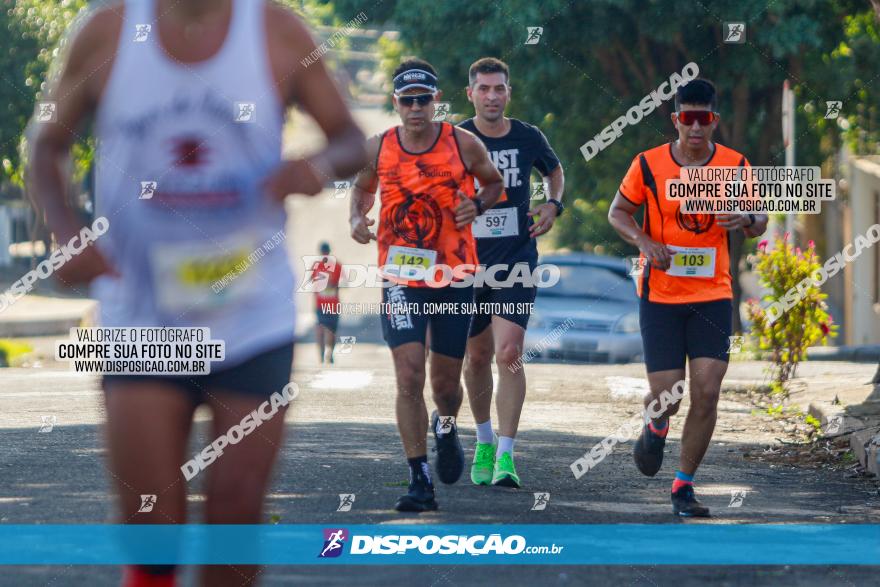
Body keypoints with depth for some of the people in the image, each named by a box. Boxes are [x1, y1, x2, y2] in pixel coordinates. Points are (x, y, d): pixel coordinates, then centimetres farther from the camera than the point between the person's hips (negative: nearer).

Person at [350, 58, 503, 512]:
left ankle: (446, 428, 46)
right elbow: (363, 188, 18)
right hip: (401, 280, 0)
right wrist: (357, 219, -3)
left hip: (455, 277, 0)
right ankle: (420, 480, -9)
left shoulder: (463, 145, -5)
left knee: (445, 381, 9)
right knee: (409, 376, -13)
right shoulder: (378, 148, -1)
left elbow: (494, 182, 12)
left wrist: (478, 204, -9)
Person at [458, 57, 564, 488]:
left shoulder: (529, 138, 0)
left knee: (508, 354, -15)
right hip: (468, 262, 1)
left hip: (517, 261, -1)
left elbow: (555, 171, 20)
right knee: (477, 356, 11)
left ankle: (506, 456, -15)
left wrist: (553, 204, 2)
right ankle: (484, 440, 34)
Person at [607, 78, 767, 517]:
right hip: (660, 295, -1)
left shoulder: (735, 165, -1)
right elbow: (618, 212, 6)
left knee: (707, 393, -9)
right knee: (666, 396, -5)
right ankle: (656, 428, 33)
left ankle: (684, 485, 6)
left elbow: (759, 223, 9)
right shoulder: (648, 165, -5)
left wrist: (745, 221, -16)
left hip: (712, 295, 1)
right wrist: (644, 241, -13)